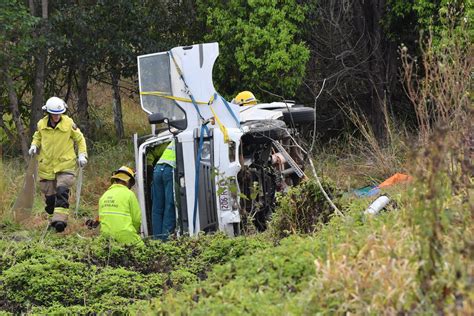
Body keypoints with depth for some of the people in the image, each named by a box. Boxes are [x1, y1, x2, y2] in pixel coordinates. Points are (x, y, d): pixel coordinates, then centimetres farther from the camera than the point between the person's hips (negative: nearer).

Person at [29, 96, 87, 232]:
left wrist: (82, 155, -2)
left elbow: (80, 139, 7)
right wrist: (34, 146, -3)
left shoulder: (69, 123, -7)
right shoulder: (41, 124, -1)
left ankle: (60, 219, -22)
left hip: (65, 164, -3)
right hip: (46, 165, 3)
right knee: (49, 195, 6)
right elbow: (37, 137, 18)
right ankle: (53, 213, 27)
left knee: (62, 191, -19)